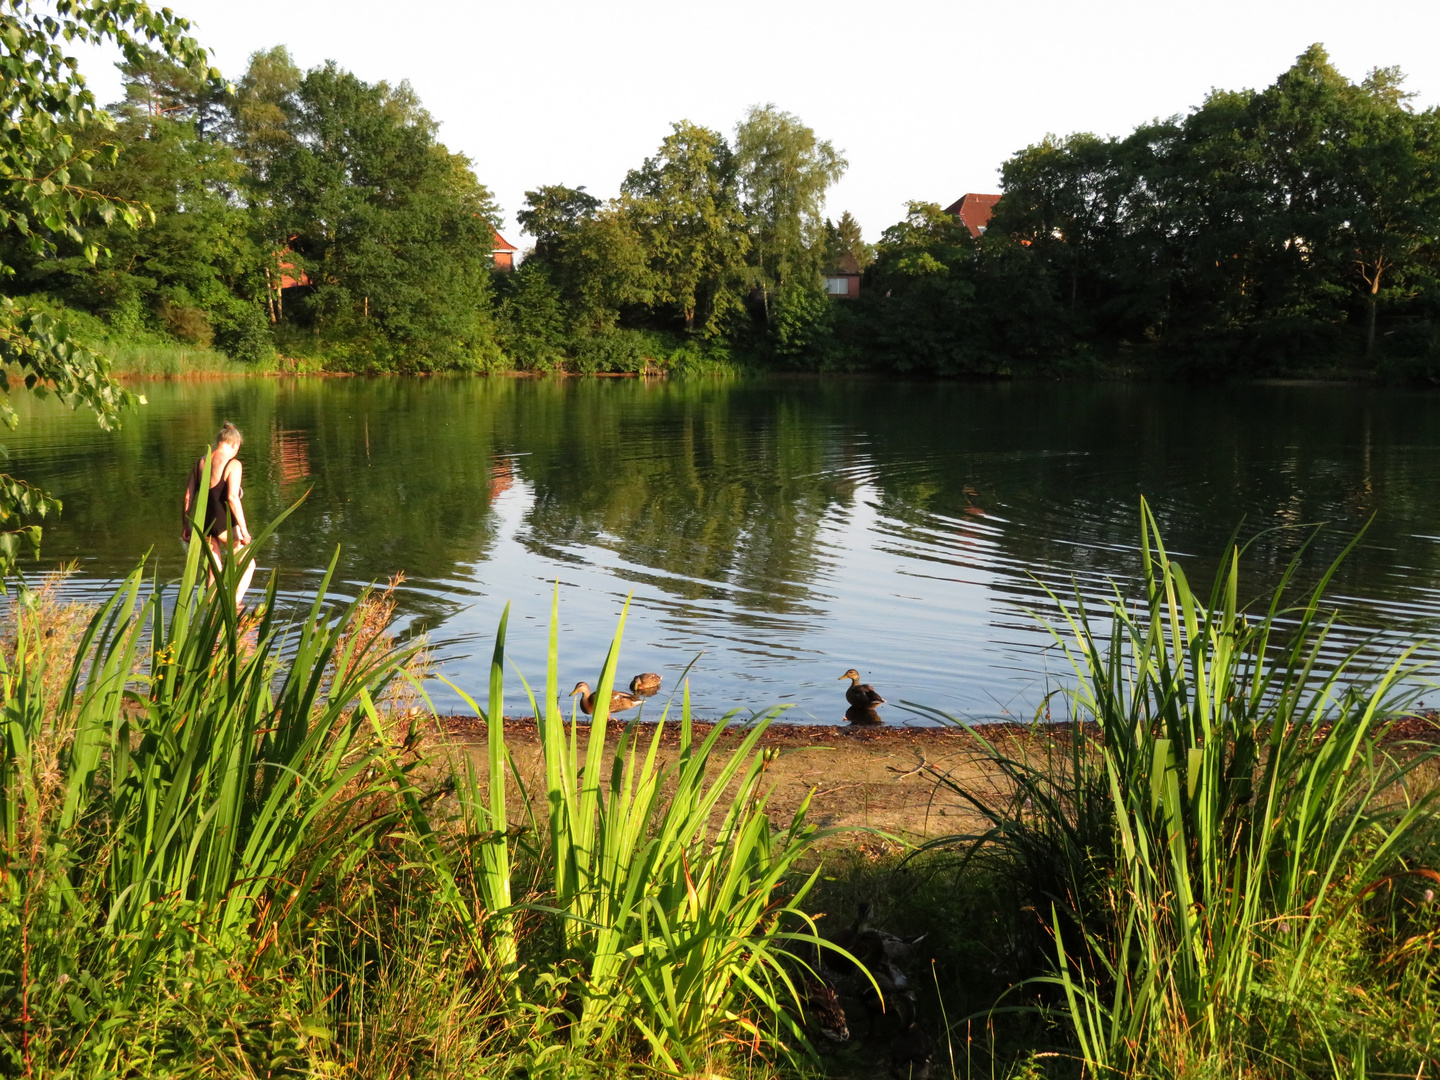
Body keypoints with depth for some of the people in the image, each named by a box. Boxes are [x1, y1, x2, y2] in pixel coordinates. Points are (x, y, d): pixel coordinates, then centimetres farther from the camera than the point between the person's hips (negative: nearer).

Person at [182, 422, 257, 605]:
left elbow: (188, 496, 9)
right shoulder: (233, 464, -11)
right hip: (226, 523, -6)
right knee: (248, 565, 10)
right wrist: (243, 529, -16)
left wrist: (185, 524, 17)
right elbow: (232, 497, -19)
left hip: (204, 522, 6)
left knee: (214, 570, 19)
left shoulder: (201, 462, 9)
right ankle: (235, 604, -4)